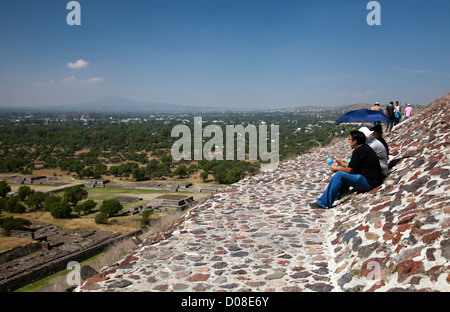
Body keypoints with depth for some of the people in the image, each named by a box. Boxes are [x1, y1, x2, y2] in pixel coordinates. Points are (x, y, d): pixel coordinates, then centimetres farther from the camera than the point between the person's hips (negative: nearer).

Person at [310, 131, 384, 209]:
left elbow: (350, 170, -12)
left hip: (368, 183, -10)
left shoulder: (359, 151, -15)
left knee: (339, 175, -14)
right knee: (345, 174, 19)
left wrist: (336, 169, 3)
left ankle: (324, 203, -12)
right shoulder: (365, 148, 15)